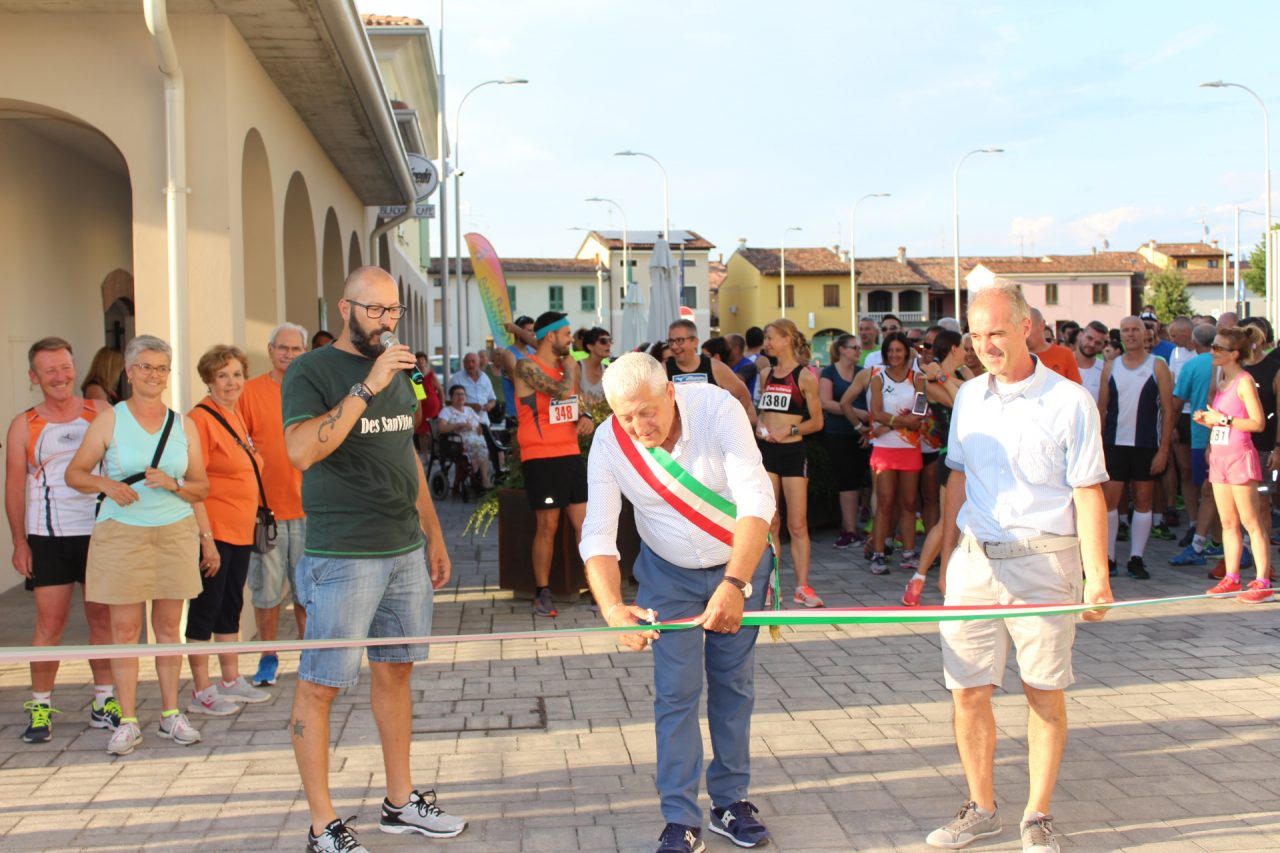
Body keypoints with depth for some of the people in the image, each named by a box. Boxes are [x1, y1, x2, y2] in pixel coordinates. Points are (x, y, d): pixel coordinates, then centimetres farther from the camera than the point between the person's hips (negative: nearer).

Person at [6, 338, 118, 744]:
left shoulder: (100, 413, 6)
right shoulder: (25, 425, 4)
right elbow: (15, 486, 5)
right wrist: (19, 542, -1)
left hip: (100, 530, 1)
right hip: (49, 537, -1)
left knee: (103, 618, 6)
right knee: (50, 622, -2)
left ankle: (105, 702, 16)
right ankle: (40, 707, 8)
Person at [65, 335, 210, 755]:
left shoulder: (184, 425, 9)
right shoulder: (109, 420, 3)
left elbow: (201, 488, 10)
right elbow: (74, 473, 5)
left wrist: (172, 484, -11)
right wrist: (106, 484, -14)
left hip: (175, 531, 2)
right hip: (121, 532, -2)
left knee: (168, 626, 6)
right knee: (125, 629, -1)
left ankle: (170, 713, 16)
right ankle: (127, 722, 6)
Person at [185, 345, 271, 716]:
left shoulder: (235, 417, 12)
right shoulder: (201, 419, -14)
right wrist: (206, 539, -21)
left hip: (240, 531, 9)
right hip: (213, 533, -9)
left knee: (231, 606, 15)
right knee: (206, 607, -1)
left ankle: (231, 681, 26)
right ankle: (201, 692, 7)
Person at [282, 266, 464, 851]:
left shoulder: (397, 373, 14)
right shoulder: (311, 371, -7)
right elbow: (301, 451, -23)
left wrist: (434, 535, 19)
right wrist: (366, 389, -25)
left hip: (406, 551, 7)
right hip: (342, 556, -7)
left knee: (394, 672, 14)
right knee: (319, 686, -2)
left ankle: (400, 802, 26)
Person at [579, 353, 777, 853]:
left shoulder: (718, 410, -28)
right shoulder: (609, 444, -22)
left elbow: (756, 500, -35)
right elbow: (598, 535, -24)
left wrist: (734, 584, -47)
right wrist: (612, 607, -42)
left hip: (738, 564, 0)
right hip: (668, 573, 1)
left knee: (733, 684, 10)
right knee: (676, 691, -4)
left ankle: (731, 801, 25)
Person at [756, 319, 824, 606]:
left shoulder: (805, 376, -3)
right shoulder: (765, 374, 12)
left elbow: (817, 421, -2)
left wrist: (790, 430, -16)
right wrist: (760, 426, 2)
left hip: (793, 452, -4)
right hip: (765, 450, 4)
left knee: (798, 524, -3)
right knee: (769, 523, 5)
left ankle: (802, 586, 2)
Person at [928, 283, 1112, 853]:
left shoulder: (1069, 401, -7)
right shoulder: (968, 398, 9)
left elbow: (1088, 494, -7)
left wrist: (1097, 578, -10)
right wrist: (947, 556, 15)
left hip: (1042, 561, -4)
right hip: (974, 558, 4)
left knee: (1044, 694, 4)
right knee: (967, 690, 4)